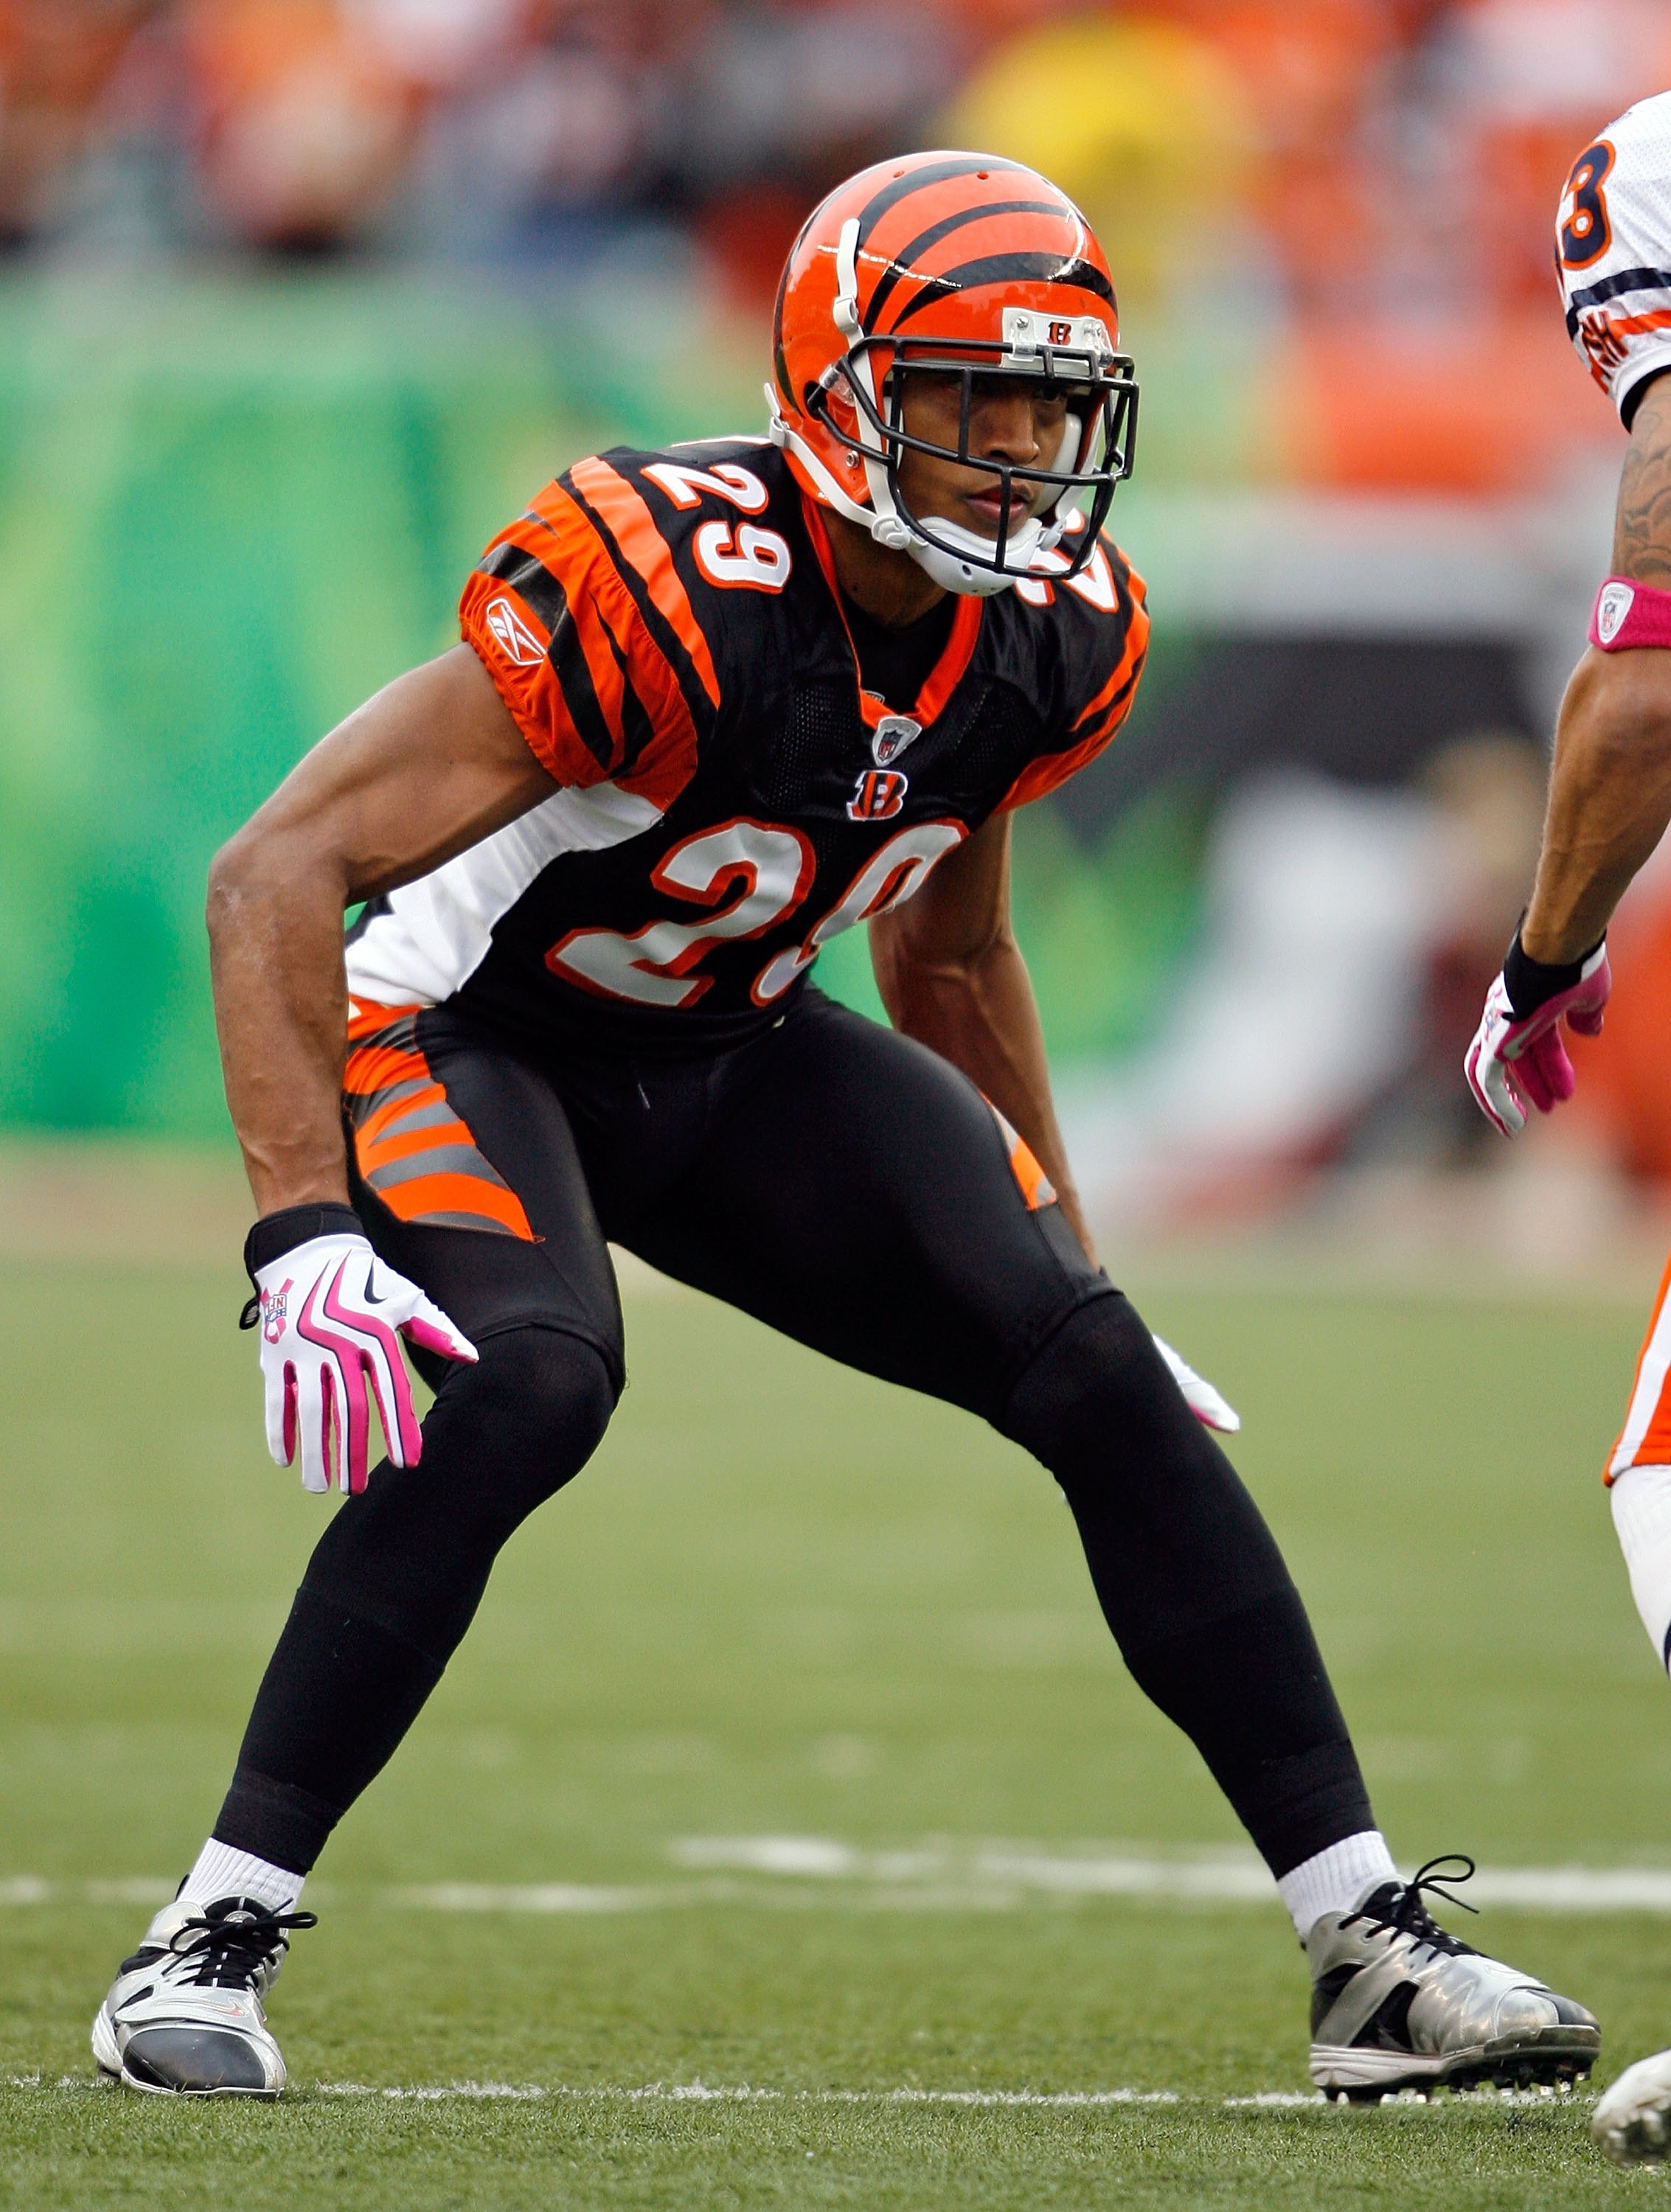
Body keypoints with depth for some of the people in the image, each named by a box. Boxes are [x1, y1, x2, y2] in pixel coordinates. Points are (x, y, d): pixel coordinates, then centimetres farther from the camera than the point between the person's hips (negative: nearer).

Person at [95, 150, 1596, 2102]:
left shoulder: (1057, 636, -9)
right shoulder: (668, 588, -31)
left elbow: (948, 960, 12)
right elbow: (277, 874, -30)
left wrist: (1071, 1272, 14)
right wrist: (303, 1239, -37)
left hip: (737, 1056, 6)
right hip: (472, 1028, -6)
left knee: (1099, 1379, -11)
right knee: (530, 1388, -34)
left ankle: (1373, 1955, -5)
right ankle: (216, 1937, -22)